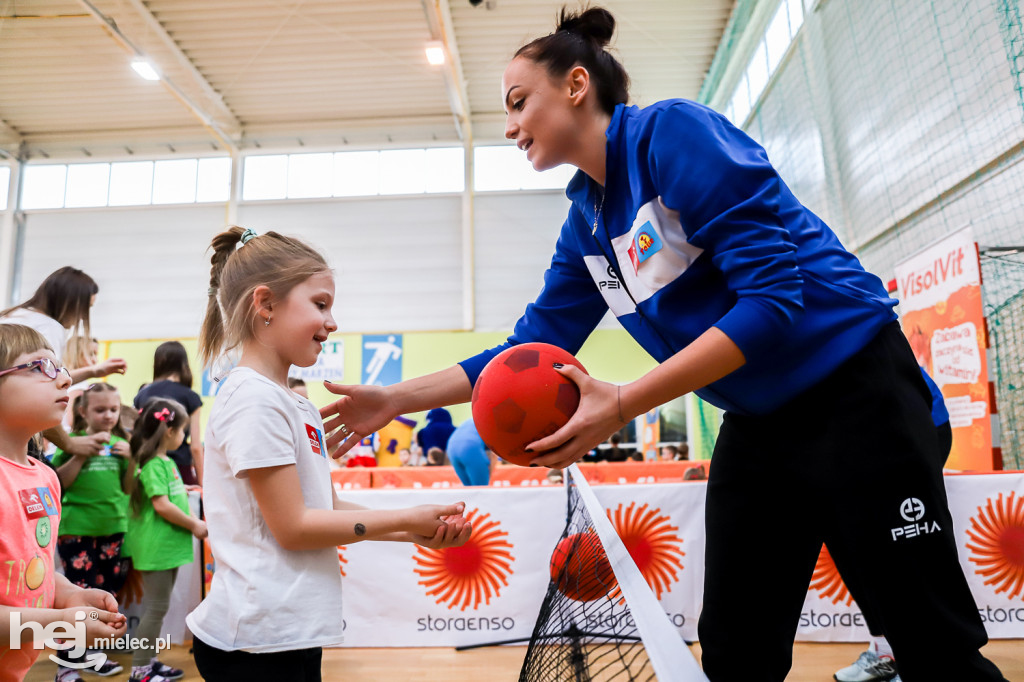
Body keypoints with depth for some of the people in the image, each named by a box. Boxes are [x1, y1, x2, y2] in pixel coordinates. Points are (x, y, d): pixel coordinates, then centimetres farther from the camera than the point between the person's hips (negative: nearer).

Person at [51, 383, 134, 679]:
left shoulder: (120, 443, 6)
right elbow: (59, 483, -10)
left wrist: (132, 459, -6)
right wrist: (82, 454, -18)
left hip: (113, 527, 5)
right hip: (77, 528, -4)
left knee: (106, 592, 12)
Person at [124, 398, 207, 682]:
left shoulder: (167, 461, 13)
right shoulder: (153, 464, -16)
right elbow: (161, 505, -22)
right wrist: (194, 525, -14)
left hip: (170, 544, 9)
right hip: (156, 546, -9)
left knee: (159, 606, 16)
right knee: (156, 608, -1)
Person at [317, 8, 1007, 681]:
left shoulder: (673, 129, -16)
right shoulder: (584, 226, 7)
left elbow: (775, 294, -23)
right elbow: (531, 350, 9)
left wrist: (622, 405, -28)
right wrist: (398, 398, 2)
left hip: (852, 393, -6)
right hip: (757, 426, 7)